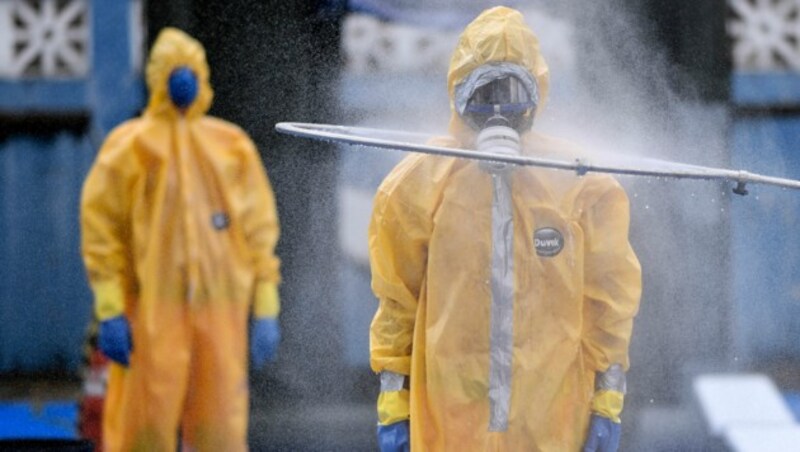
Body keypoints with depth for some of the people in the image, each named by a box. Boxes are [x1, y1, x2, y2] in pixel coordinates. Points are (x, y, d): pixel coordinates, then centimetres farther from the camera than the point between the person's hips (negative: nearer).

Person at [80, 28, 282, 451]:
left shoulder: (233, 147, 10)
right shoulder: (129, 147, 2)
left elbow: (259, 230, 10)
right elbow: (100, 230, -2)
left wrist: (265, 311, 4)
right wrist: (110, 311, -10)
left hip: (219, 307, 3)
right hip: (150, 309, -2)